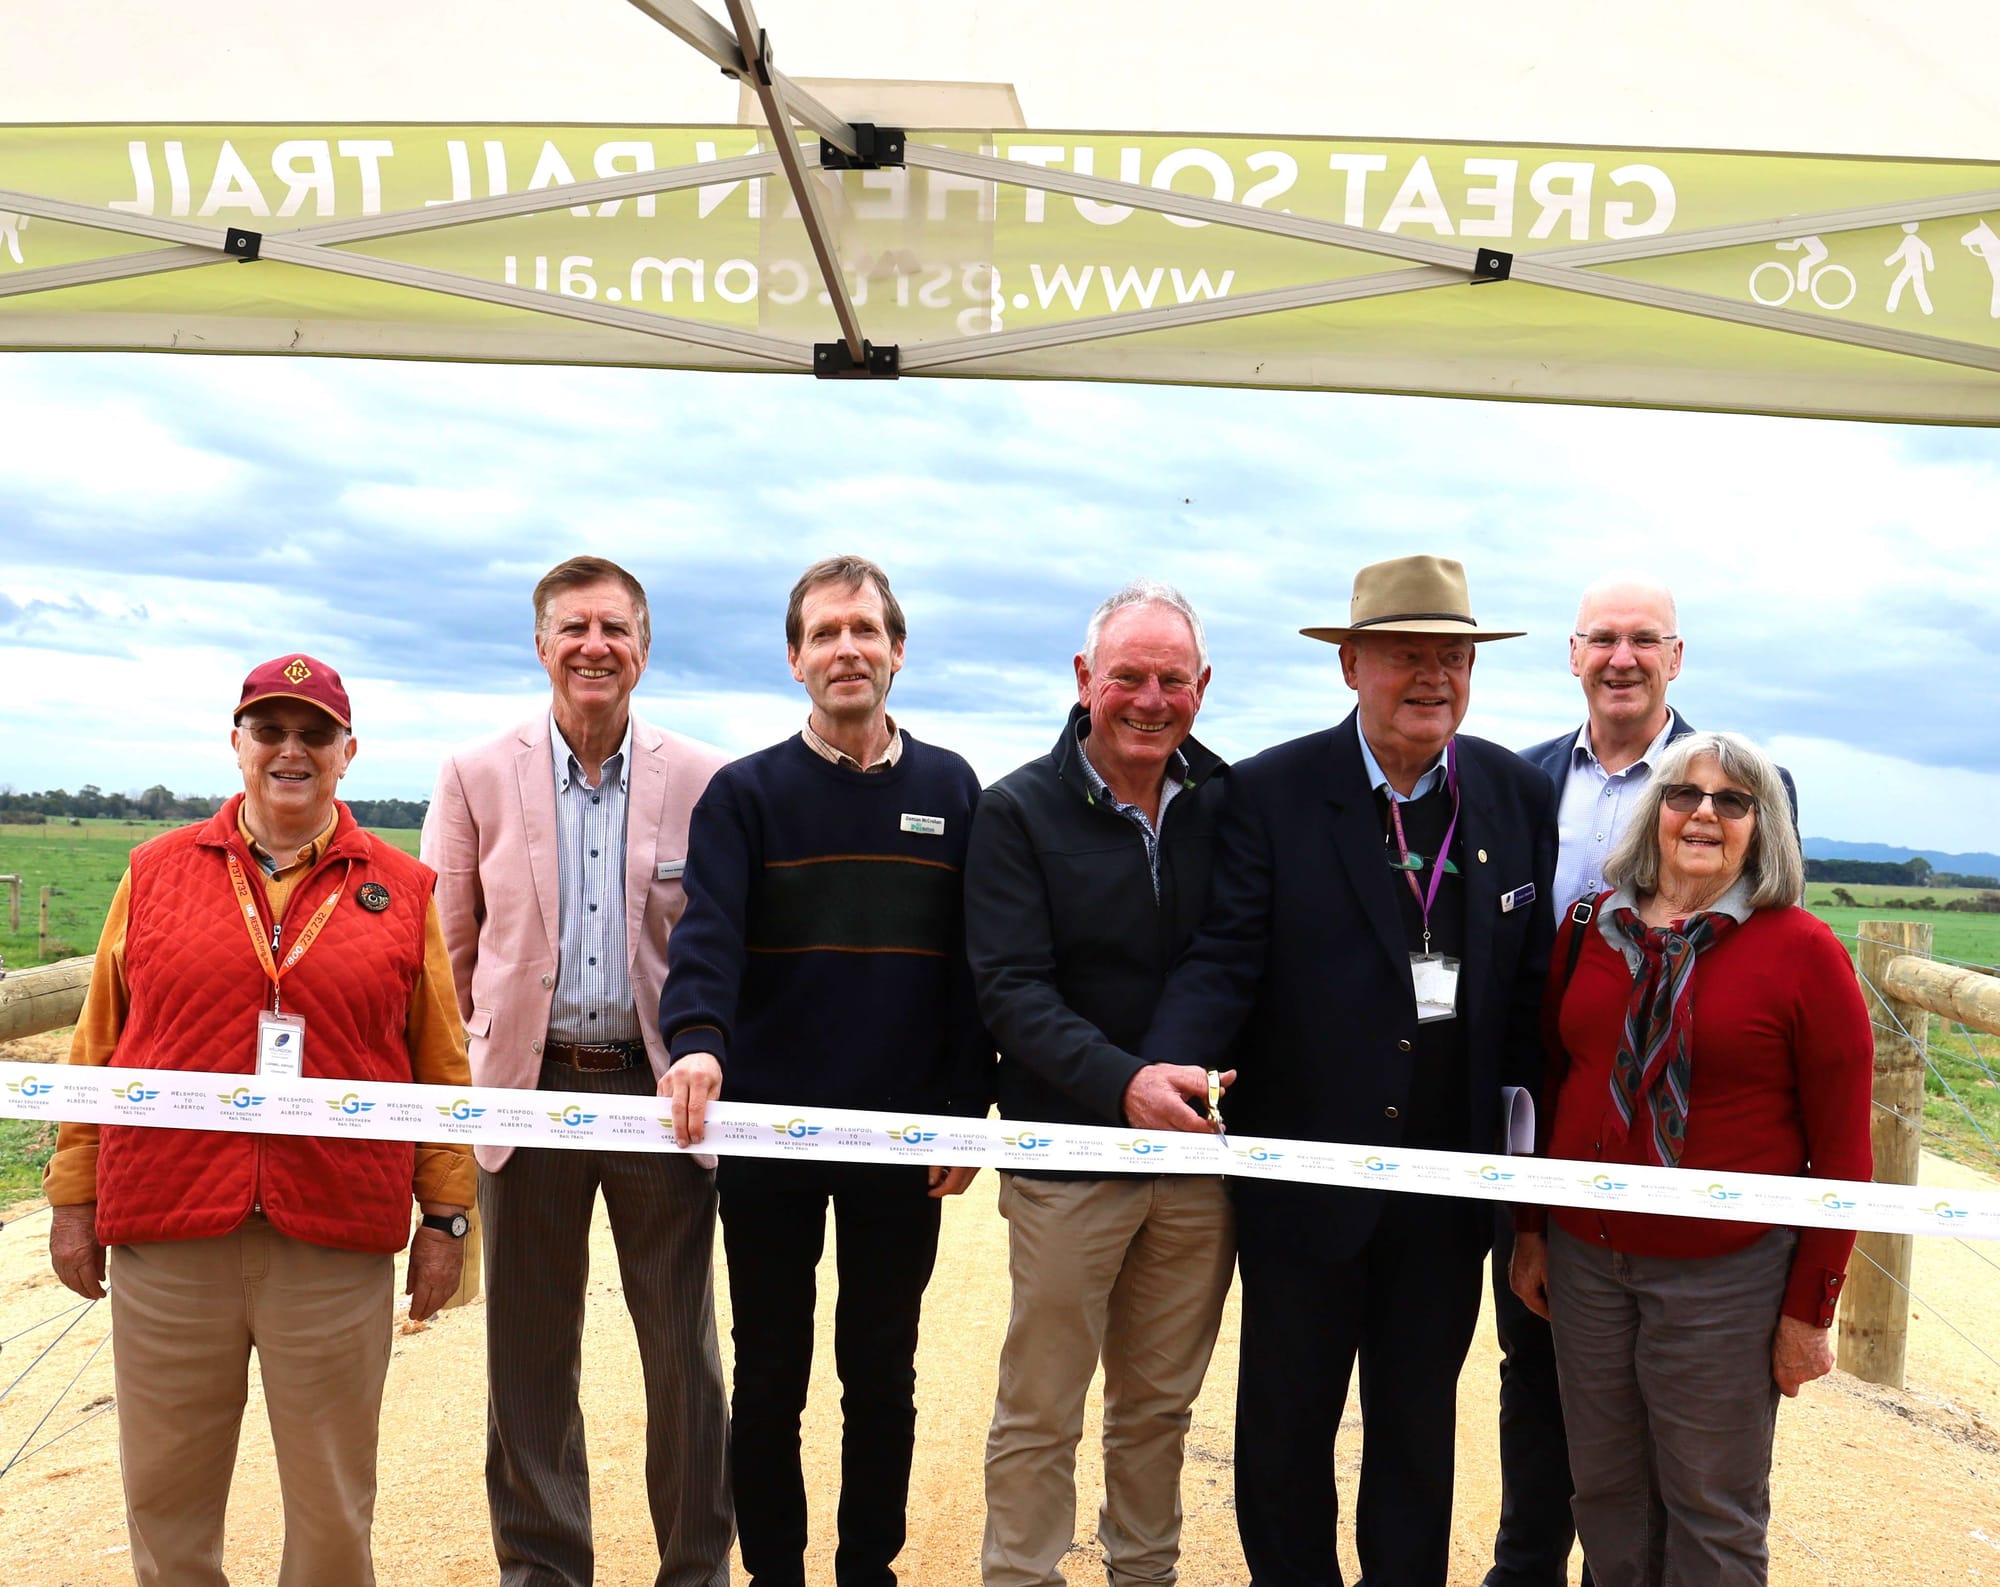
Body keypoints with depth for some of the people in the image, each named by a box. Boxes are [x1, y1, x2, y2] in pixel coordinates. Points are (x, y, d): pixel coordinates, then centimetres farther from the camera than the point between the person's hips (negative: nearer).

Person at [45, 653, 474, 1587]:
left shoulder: (400, 890, 4)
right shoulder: (157, 871, 7)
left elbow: (441, 1067, 4)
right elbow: (97, 1047, 9)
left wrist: (446, 1214, 2)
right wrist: (75, 1197, 7)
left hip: (338, 1243, -1)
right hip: (166, 1236, 1)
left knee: (332, 1504, 9)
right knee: (165, 1491, 13)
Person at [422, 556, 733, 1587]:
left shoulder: (705, 782, -2)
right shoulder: (477, 779, 1)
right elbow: (444, 952, 5)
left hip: (660, 1087, -1)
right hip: (527, 1087, 1)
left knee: (683, 1350, 9)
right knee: (531, 1356, 12)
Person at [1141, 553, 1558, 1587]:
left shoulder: (1518, 796, 2)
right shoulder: (1269, 793, -8)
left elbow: (1533, 981, 3)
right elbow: (1225, 957, -14)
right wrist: (1170, 1063, -32)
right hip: (1305, 1180, -2)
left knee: (1420, 1423, 19)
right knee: (1287, 1420, 14)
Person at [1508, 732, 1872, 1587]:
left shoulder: (1803, 951, -9)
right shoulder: (1592, 927, 2)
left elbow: (1841, 1149, -6)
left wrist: (1810, 1309, -5)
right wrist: (1531, 1228, 12)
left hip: (1727, 1275, -3)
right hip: (1584, 1256, 4)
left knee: (1712, 1514, 13)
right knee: (1604, 1490, 16)